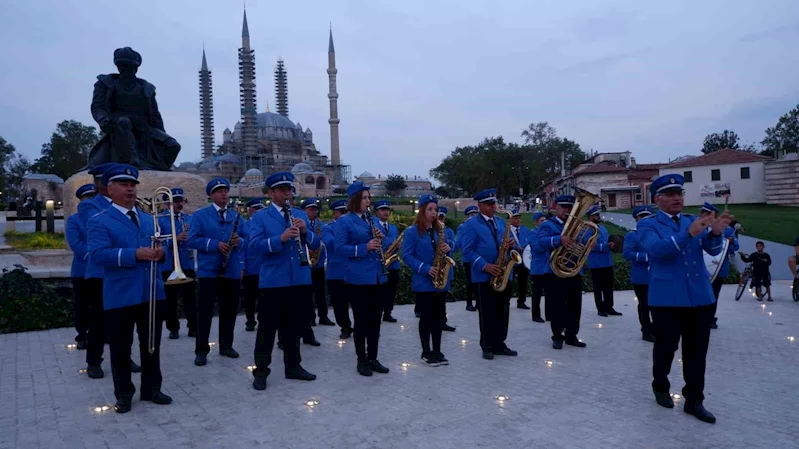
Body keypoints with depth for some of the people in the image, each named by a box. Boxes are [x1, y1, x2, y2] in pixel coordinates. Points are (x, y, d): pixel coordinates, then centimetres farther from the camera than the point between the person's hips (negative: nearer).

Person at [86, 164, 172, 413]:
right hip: (120, 296, -5)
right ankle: (123, 394, 22)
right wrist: (135, 254, -27)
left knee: (152, 344, 13)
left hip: (152, 293, 5)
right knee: (120, 347, 7)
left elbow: (159, 248, 16)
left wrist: (160, 252, -8)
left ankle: (151, 388, 27)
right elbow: (98, 254, -18)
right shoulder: (99, 221, -5)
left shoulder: (149, 220, 14)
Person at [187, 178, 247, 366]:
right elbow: (192, 240, -9)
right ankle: (201, 350, 6)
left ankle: (226, 345, 22)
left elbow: (246, 239, 11)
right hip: (208, 270, -4)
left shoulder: (237, 217, 12)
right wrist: (215, 244, -18)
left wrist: (239, 241, -12)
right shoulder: (200, 215, 0)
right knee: (205, 310, -2)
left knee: (229, 309, 9)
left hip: (232, 271, 4)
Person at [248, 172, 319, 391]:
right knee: (267, 328, 3)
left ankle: (293, 367, 27)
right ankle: (261, 371, 15)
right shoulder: (260, 217, -1)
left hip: (300, 280, 4)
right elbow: (255, 244, -15)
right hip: (272, 281, -4)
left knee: (294, 326, 14)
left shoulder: (301, 215, 11)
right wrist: (280, 238, -28)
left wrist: (305, 232, -15)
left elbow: (316, 244, 6)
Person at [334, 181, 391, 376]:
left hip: (378, 277, 6)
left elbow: (385, 247, 17)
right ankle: (362, 360, 15)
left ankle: (373, 358, 22)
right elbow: (339, 248, -13)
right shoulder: (344, 221, -5)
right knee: (361, 320, 2)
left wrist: (382, 239, -5)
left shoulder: (374, 220, 13)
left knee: (375, 320, 11)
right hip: (358, 278, -6)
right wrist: (364, 248, -22)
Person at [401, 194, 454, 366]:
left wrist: (448, 248, -8)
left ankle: (437, 351, 18)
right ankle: (426, 352, 12)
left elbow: (448, 247, 17)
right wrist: (425, 268, -20)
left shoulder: (440, 229, 11)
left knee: (438, 316, 9)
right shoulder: (411, 231, -6)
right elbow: (407, 256, -10)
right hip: (423, 282, -5)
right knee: (426, 317, 1)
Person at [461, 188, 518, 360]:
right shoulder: (471, 224, -4)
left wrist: (511, 244, -7)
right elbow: (468, 251, -11)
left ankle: (499, 344, 19)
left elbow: (505, 243, 19)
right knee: (487, 313, 0)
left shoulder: (501, 222, 16)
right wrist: (485, 266, -20)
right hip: (485, 276, -6)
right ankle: (487, 346, 11)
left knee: (503, 312, 9)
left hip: (504, 274, 6)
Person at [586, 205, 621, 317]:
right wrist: (607, 246, -24)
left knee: (609, 286, 11)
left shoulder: (603, 227, 15)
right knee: (598, 288, 3)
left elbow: (608, 240, 23)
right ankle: (601, 309, 10)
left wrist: (612, 244, 1)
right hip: (596, 264, -7)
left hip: (608, 262, 7)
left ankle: (609, 308, 18)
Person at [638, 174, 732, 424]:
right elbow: (657, 249, -21)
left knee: (697, 351, 7)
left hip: (701, 297, 4)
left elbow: (713, 250, -2)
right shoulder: (647, 225, -2)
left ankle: (694, 400, 18)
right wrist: (688, 234, -32)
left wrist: (716, 232, -24)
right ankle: (660, 388, 31)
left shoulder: (694, 221, 11)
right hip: (667, 298, -4)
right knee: (665, 347, 8)